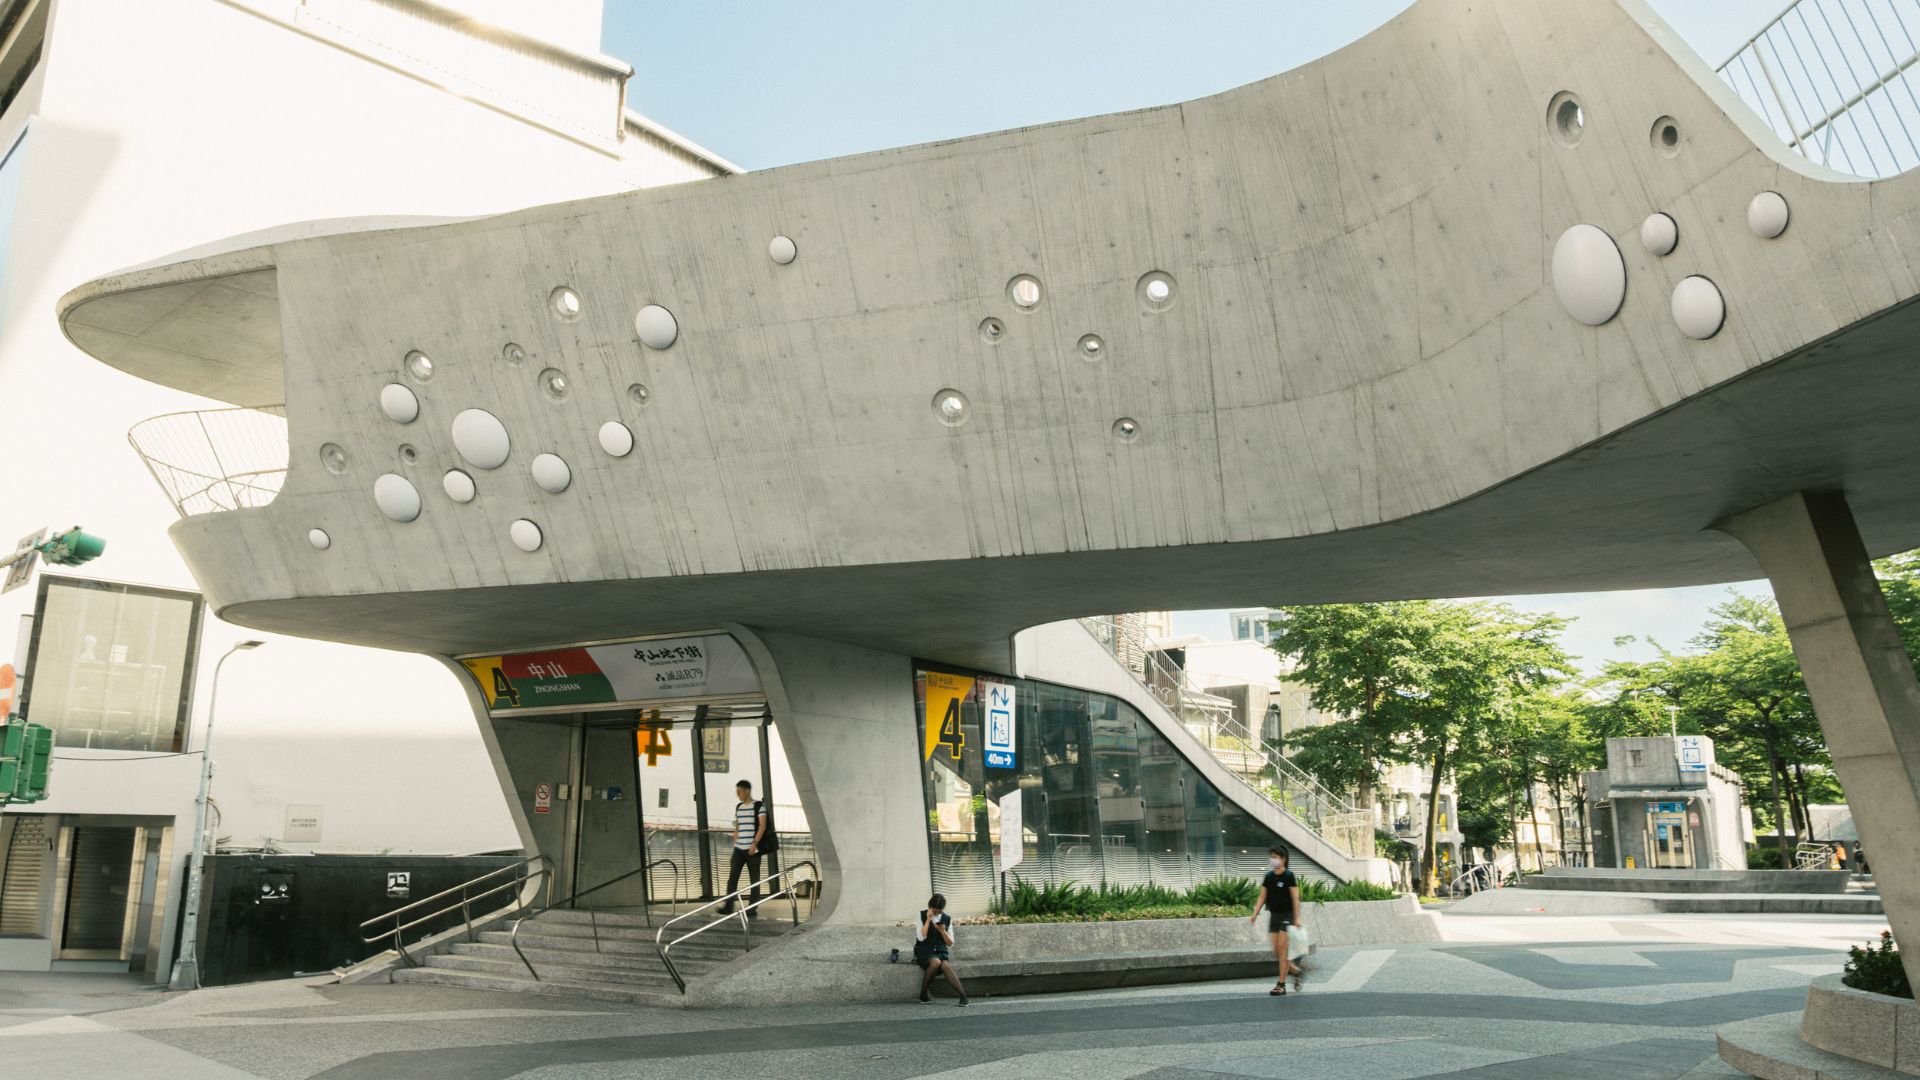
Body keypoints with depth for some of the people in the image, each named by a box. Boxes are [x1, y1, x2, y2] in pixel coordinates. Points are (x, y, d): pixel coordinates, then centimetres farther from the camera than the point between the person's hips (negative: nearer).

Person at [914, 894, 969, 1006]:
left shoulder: (947, 919, 9)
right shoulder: (921, 916, 3)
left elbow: (950, 943, 8)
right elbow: (921, 937, -11)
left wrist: (943, 931, -10)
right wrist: (928, 920, -13)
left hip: (941, 952, 2)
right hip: (924, 952, -2)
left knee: (945, 966, -33)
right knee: (936, 962, -36)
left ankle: (963, 996, -41)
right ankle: (923, 994, -19)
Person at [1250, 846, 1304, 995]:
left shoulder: (1289, 876, -9)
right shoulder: (1269, 877, 8)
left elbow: (1295, 898, -12)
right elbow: (1262, 897, 9)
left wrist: (1297, 918, -17)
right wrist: (1255, 914, 1)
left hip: (1286, 915, -6)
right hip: (1273, 915, 6)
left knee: (1282, 949, -7)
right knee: (1276, 952, 5)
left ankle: (1281, 985, -1)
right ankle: (1297, 972, 25)